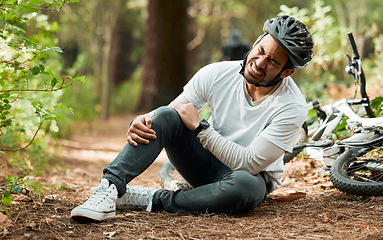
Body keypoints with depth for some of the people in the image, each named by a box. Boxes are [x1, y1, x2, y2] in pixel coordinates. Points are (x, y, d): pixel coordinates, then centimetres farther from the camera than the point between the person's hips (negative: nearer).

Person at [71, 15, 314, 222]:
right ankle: (110, 188, -35)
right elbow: (169, 112, -4)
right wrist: (142, 121, -28)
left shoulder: (293, 108, -23)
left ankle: (150, 200, -27)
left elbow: (250, 164, -27)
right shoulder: (218, 74, -12)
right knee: (166, 116, -24)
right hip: (206, 162, 3)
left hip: (252, 175, -3)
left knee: (243, 185, -41)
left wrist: (199, 126, -26)